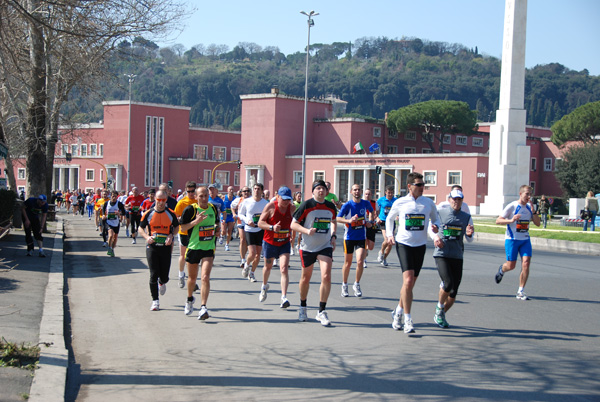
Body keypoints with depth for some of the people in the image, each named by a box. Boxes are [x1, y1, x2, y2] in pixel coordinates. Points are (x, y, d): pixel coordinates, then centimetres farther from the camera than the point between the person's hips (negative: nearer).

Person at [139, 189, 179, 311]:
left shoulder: (171, 214, 0)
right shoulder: (148, 213, -1)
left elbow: (177, 226, 13)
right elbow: (140, 228, 7)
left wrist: (171, 236, -6)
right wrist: (147, 237, -12)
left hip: (166, 247, 1)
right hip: (152, 246, -1)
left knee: (164, 276, 3)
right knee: (153, 275, -6)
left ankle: (162, 283, 42)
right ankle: (155, 301, 4)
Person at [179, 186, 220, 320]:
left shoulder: (213, 208, 4)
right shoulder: (190, 209, -9)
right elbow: (183, 227, -8)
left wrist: (218, 229, 1)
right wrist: (196, 221, -22)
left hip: (209, 248, 1)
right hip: (193, 247, -1)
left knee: (205, 277, -15)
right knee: (192, 278, 16)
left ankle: (203, 308, -15)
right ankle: (190, 299, 45)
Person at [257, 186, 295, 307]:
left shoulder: (292, 208, -4)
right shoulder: (270, 206, -13)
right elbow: (260, 223, -12)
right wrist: (272, 227, -29)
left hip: (285, 243, 1)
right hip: (270, 242, -1)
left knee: (284, 268, -16)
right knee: (268, 266, 19)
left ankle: (284, 297, -19)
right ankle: (264, 286, 50)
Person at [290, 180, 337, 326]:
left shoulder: (331, 207, 0)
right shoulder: (306, 205, -11)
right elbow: (293, 224, -9)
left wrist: (333, 236, 7)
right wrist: (307, 231, -24)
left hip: (325, 246, 2)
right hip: (308, 247, -2)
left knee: (326, 277, -13)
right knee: (306, 278, 12)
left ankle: (321, 312, -3)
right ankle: (302, 307, 35)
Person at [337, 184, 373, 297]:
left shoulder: (366, 203, 1)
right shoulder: (347, 205, -9)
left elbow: (371, 211, 22)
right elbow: (338, 218, -14)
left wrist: (369, 221, 6)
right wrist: (349, 220, -30)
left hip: (361, 237, 1)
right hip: (349, 237, -1)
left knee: (360, 262, -12)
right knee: (348, 263, 8)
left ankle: (357, 285, 7)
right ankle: (344, 285, 26)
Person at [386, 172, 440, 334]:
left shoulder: (429, 203, 2)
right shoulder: (400, 203, -1)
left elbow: (435, 218, 17)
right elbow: (390, 218, 15)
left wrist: (435, 226, -5)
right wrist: (389, 234, 2)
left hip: (420, 246, 3)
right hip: (403, 244, -3)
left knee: (410, 283, 9)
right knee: (408, 280, -17)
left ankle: (398, 311, 32)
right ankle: (407, 320, -12)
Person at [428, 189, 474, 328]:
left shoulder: (466, 217, 8)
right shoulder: (440, 212, 1)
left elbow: (469, 240, 11)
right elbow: (430, 227, 14)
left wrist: (469, 234, -12)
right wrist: (435, 237, -5)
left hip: (457, 256, 3)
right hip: (441, 254, -3)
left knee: (454, 292, 2)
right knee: (448, 284, -21)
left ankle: (440, 316, 25)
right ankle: (439, 308, 7)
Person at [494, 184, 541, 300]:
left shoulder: (529, 207, 8)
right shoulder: (512, 206, -9)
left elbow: (537, 223, 7)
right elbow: (498, 221, -11)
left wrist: (533, 211, -8)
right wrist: (511, 220, -26)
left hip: (525, 240, 4)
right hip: (512, 239, -4)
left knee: (526, 263, -11)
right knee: (511, 266, -2)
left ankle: (520, 292, -4)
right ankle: (502, 270, 37)